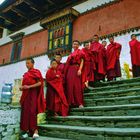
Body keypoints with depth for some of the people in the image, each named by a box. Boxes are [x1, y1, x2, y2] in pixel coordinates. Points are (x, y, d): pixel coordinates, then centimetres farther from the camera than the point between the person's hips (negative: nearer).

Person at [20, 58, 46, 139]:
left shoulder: (36, 72, -2)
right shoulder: (26, 74, 19)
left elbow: (40, 83, -13)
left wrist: (29, 87, -19)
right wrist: (22, 87, 4)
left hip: (33, 94, -7)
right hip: (26, 95, 7)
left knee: (32, 111, -16)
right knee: (25, 112, 3)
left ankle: (35, 130, -16)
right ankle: (27, 130, 7)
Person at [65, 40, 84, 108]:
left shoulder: (80, 52, 7)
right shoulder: (71, 54, 26)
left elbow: (82, 61, -5)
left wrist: (80, 69, -19)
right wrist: (66, 71, 11)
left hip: (76, 69, -7)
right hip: (70, 70, 7)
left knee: (76, 85, -14)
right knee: (70, 86, 1)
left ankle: (79, 103, -15)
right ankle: (71, 102, 4)